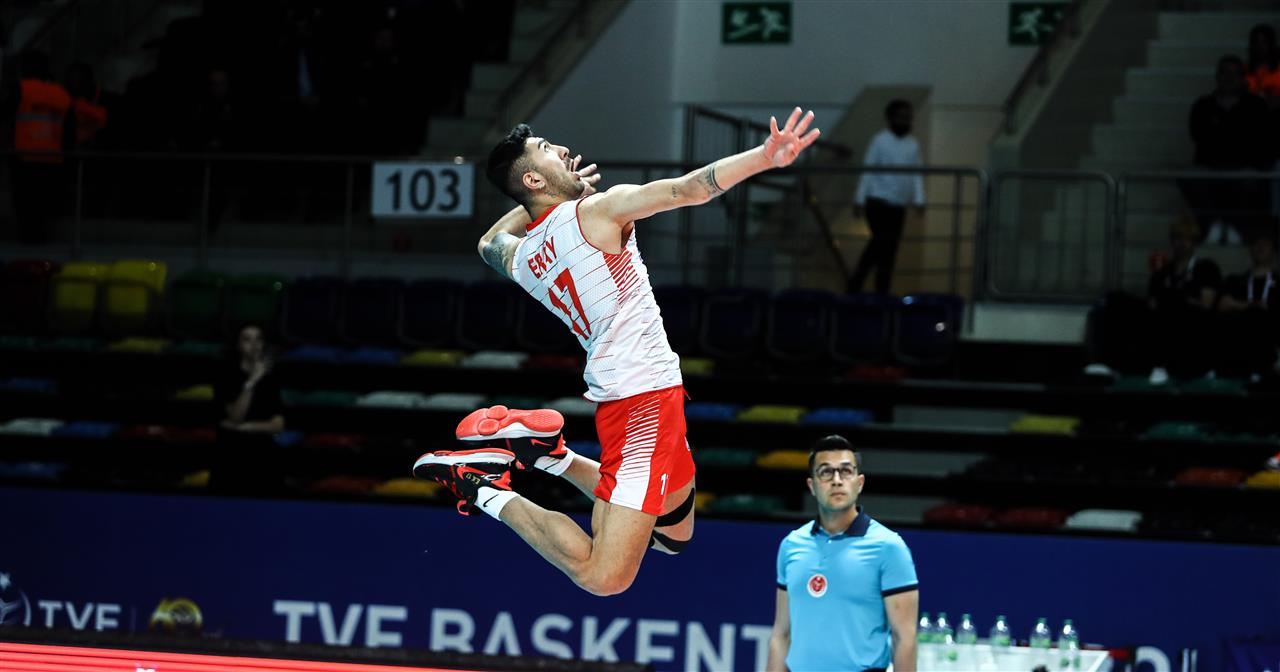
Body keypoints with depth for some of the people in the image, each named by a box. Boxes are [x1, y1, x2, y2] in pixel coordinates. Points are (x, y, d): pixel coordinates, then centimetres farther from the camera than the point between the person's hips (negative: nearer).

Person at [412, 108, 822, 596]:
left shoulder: (519, 258, 14)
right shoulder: (597, 211, -7)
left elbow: (490, 243, 40)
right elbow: (687, 189, -18)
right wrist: (766, 156, -21)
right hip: (646, 397, -9)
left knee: (675, 533, 30)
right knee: (604, 575, -15)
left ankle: (551, 455, 20)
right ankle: (490, 493, -10)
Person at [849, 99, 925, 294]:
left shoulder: (913, 145, 13)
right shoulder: (880, 140, -2)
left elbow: (917, 175, 11)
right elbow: (867, 170, -3)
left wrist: (919, 200, -2)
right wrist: (859, 200, -6)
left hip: (899, 205, 5)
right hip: (878, 201, -5)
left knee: (891, 248, 4)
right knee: (882, 242, -13)